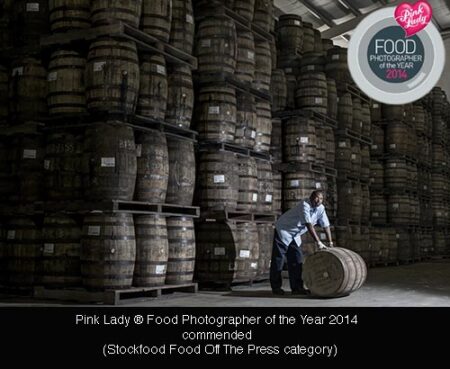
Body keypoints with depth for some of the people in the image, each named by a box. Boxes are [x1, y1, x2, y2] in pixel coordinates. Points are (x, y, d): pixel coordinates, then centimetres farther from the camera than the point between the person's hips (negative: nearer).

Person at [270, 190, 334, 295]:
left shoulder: (321, 208, -3)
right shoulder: (305, 205, -27)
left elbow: (326, 225, 1)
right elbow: (309, 224, -34)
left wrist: (330, 243, -4)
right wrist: (318, 242, -37)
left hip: (295, 235, 7)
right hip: (283, 230, -7)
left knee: (297, 260, 2)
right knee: (278, 259, -5)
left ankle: (297, 287, 5)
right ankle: (276, 287, 3)